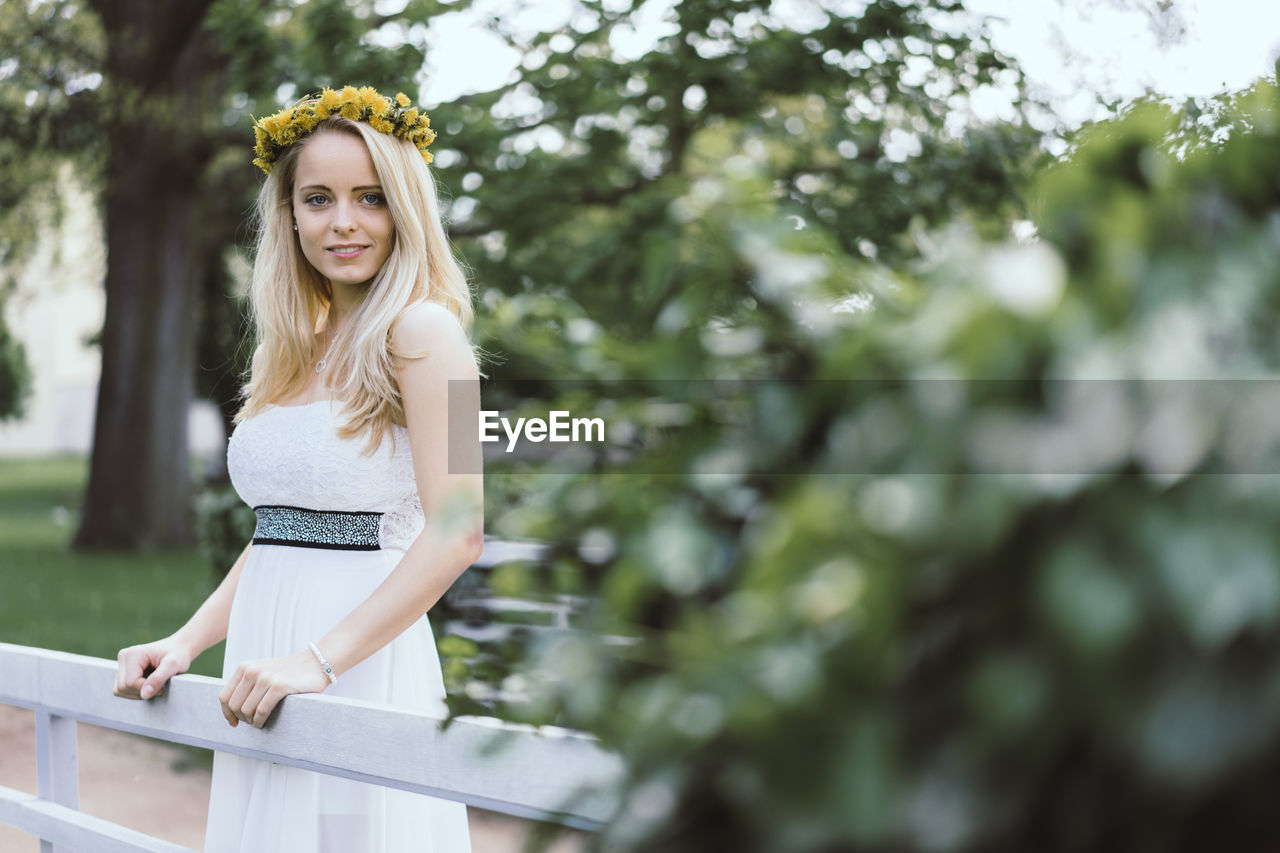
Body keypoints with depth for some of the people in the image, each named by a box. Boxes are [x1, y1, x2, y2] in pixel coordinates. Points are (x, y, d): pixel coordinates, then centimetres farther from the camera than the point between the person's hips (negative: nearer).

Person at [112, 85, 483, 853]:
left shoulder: (421, 330, -8)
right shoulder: (302, 350, 15)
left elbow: (458, 531, -17)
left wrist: (319, 659, -20)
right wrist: (188, 642, 8)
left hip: (362, 667, -7)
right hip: (266, 662, 7)